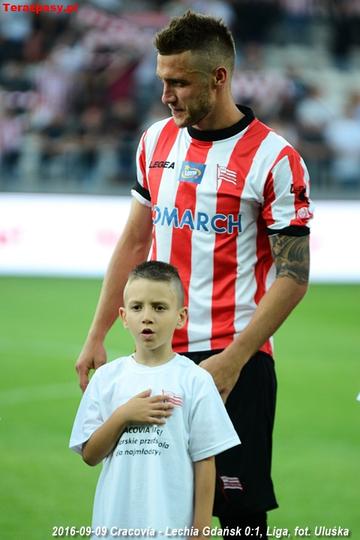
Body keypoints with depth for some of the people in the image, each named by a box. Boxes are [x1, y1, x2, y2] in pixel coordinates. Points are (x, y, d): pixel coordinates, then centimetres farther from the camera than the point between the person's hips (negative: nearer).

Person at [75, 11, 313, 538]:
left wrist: (232, 360, -17)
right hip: (158, 356, 5)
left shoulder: (274, 159, -9)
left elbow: (293, 276, -10)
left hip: (234, 360, -5)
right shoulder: (156, 140, 9)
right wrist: (97, 337, 14)